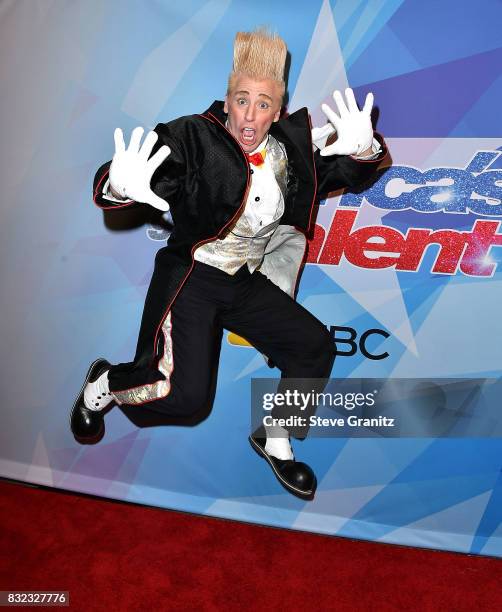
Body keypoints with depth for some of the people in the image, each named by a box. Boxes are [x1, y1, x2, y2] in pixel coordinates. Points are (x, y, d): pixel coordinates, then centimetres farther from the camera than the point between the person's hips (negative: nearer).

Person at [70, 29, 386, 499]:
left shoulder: (290, 149, 2)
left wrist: (362, 148, -16)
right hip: (190, 278, -6)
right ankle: (101, 385, 15)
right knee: (184, 393, -18)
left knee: (316, 347, 0)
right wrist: (120, 185, -48)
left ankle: (274, 441, 22)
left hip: (246, 284, 6)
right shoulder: (193, 139, -14)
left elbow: (352, 174, 8)